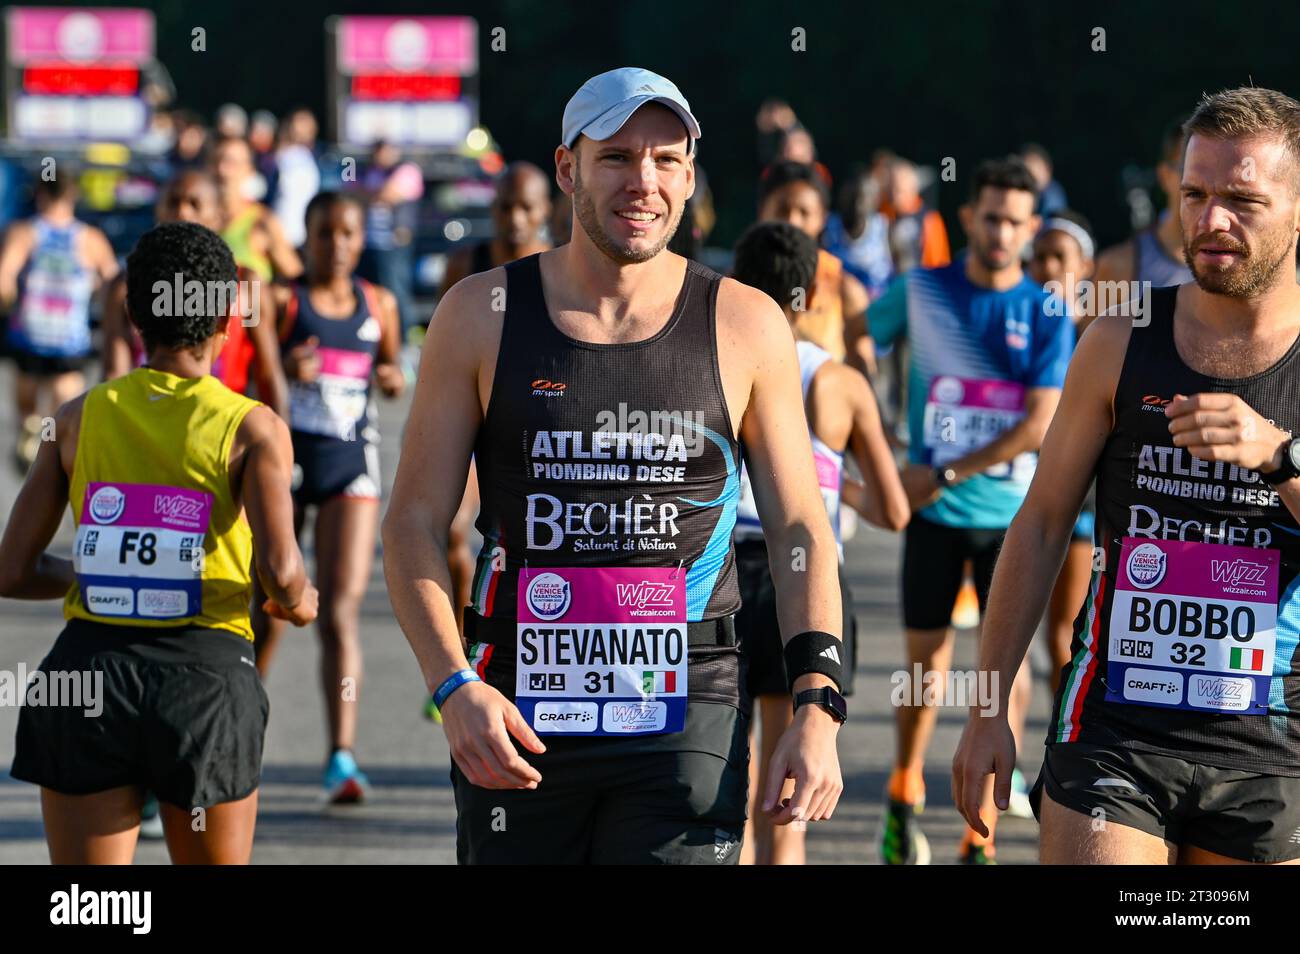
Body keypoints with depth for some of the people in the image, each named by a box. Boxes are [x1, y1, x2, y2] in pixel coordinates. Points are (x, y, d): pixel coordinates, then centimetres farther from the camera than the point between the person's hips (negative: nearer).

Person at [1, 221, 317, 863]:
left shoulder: (78, 418, 6)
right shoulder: (252, 427, -1)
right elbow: (278, 569, -15)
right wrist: (298, 601, 9)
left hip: (90, 665, 2)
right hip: (205, 668, -2)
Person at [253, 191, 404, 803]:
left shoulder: (379, 305, 9)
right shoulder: (281, 302, -2)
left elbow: (391, 366, 24)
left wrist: (395, 379, 2)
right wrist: (285, 369, -24)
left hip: (351, 462, 2)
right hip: (286, 456, -2)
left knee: (342, 609, -10)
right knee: (269, 611, 4)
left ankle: (342, 756, -15)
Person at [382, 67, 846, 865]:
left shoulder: (745, 326, 5)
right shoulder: (482, 316, 4)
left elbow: (801, 531, 7)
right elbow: (415, 522, 3)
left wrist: (817, 708, -5)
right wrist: (454, 686, -12)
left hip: (687, 714, -1)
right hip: (515, 715, 1)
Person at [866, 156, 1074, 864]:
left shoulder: (1047, 314, -2)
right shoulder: (920, 291, -1)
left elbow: (1038, 426, -9)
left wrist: (946, 474, -13)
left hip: (1012, 513, 0)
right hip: (933, 512, 0)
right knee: (926, 661, 5)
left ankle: (980, 839, 1)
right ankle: (903, 797, 29)